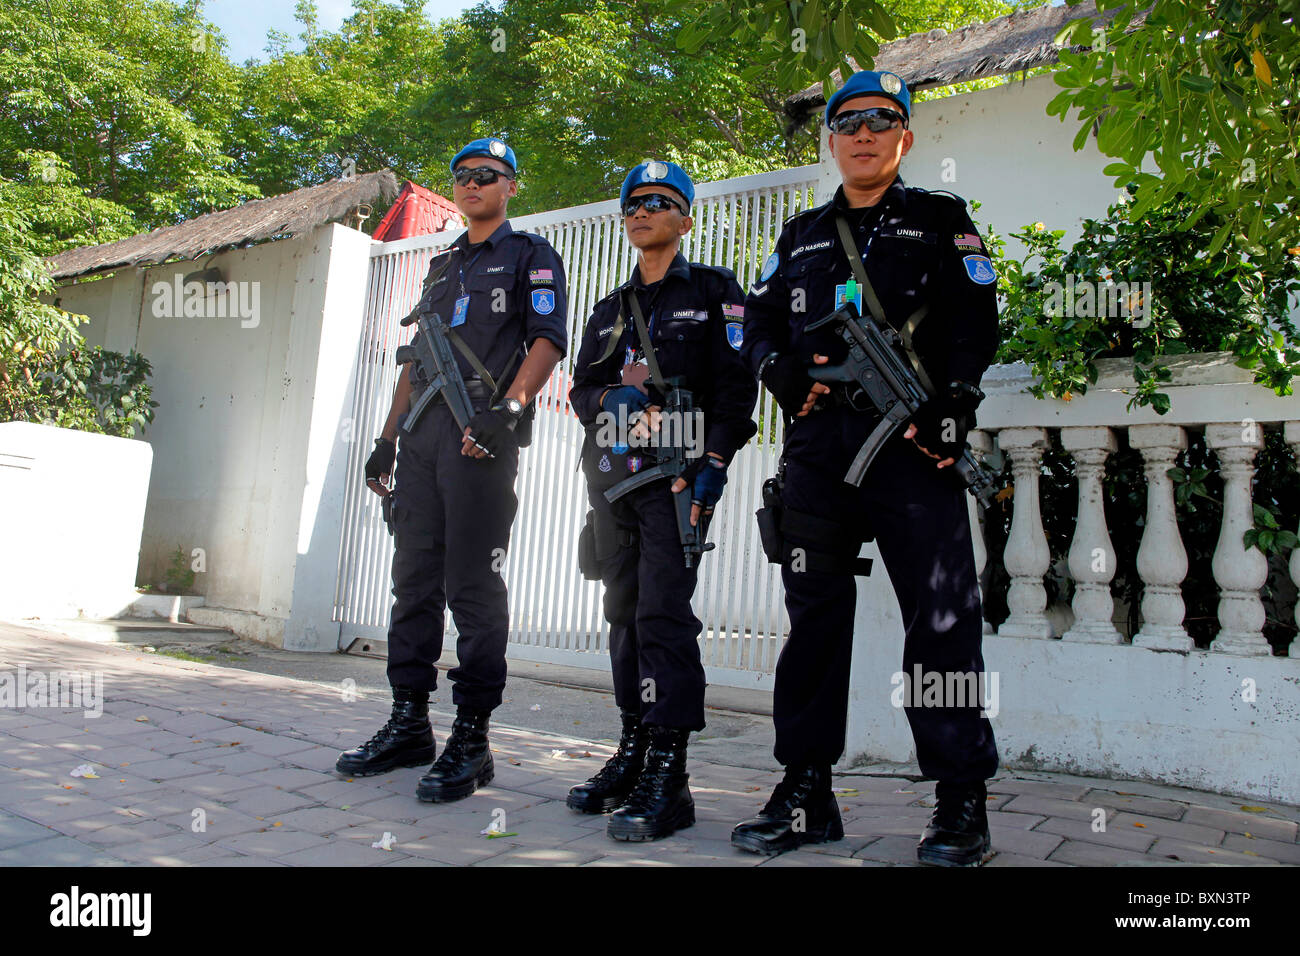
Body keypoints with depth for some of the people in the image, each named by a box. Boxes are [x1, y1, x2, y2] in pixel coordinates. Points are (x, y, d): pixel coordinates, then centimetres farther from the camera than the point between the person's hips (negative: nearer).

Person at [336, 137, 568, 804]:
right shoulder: (442, 265, 27)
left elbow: (548, 340, -7)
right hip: (423, 431, 7)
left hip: (482, 435, -7)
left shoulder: (530, 255, 7)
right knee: (414, 578, 7)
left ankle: (471, 737, -1)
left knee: (473, 586, -8)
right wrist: (387, 437, 18)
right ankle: (409, 724, 17)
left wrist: (507, 409, -22)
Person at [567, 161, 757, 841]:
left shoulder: (714, 292, 7)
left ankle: (667, 777, -10)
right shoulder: (610, 309, 24)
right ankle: (632, 753, 17)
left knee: (664, 614, -13)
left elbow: (735, 385, -3)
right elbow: (581, 390, 19)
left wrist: (714, 464, -15)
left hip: (678, 472, -6)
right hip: (612, 473, 6)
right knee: (624, 612, 7)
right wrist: (612, 396, -5)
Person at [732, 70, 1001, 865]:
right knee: (813, 615, 5)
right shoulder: (802, 235, 23)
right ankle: (807, 792, 14)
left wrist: (953, 407, -12)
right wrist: (780, 368, -1)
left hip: (914, 448, -3)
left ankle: (962, 803, 9)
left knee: (942, 621, -4)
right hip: (817, 449, 4)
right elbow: (760, 319, 20)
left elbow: (975, 324, 3)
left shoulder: (942, 220, 13)